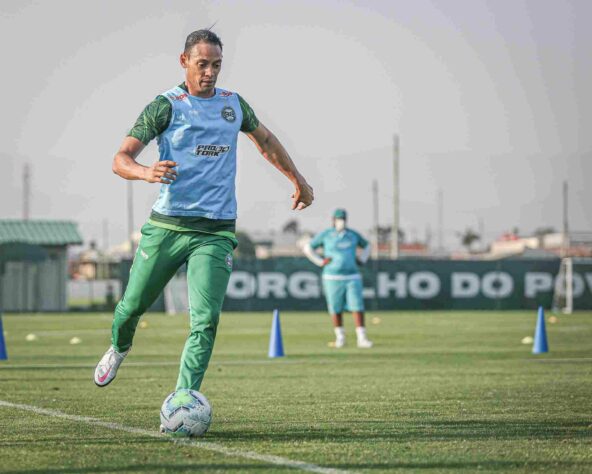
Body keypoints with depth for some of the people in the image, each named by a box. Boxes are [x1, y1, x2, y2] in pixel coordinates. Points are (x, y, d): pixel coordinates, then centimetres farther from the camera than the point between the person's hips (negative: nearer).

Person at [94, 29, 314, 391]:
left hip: (216, 232, 2)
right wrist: (146, 172, -31)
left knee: (206, 321, -14)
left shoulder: (234, 103, 12)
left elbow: (265, 140, 32)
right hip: (167, 225, -2)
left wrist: (297, 178, 35)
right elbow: (121, 159, -10)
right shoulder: (167, 106, -3)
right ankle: (119, 349, 44)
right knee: (133, 306, 9)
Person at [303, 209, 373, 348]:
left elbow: (366, 246, 28)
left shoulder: (353, 235, 10)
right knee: (336, 309, 3)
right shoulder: (325, 235, 1)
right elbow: (308, 248, 8)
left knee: (358, 307, -8)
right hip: (332, 278, -2)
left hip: (352, 278, 2)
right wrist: (320, 261, -1)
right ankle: (340, 337, 18)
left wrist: (361, 260, 12)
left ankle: (362, 338, -11)